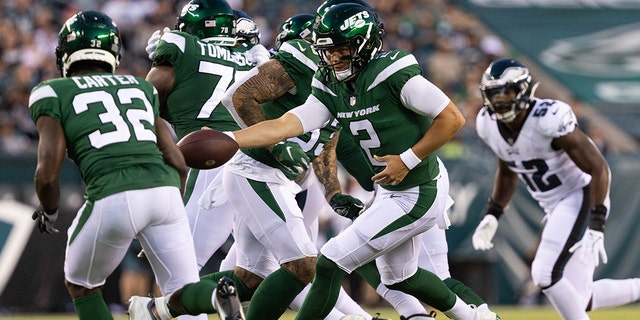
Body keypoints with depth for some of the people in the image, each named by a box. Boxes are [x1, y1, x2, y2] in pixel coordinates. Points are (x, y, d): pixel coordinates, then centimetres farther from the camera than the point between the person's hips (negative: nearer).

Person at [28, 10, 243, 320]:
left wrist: (48, 211, 21)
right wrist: (170, 212, 33)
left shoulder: (54, 94, 12)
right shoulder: (140, 88, 25)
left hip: (113, 198, -3)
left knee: (81, 286, 22)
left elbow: (48, 173, 1)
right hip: (165, 190, 3)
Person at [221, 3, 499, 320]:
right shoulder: (331, 88, -1)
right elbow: (287, 125, -11)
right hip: (388, 193, 9)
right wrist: (227, 139, -23)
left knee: (330, 264, -12)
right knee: (399, 276, 29)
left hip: (416, 198, -9)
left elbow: (452, 118, -20)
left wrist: (408, 160, -21)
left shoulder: (392, 74, -22)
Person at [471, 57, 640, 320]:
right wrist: (492, 216, 7)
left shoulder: (549, 120, -26)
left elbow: (599, 169, -22)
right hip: (554, 208, 8)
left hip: (581, 198, -8)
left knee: (545, 273, -23)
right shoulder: (488, 125, -4)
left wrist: (596, 228, -27)